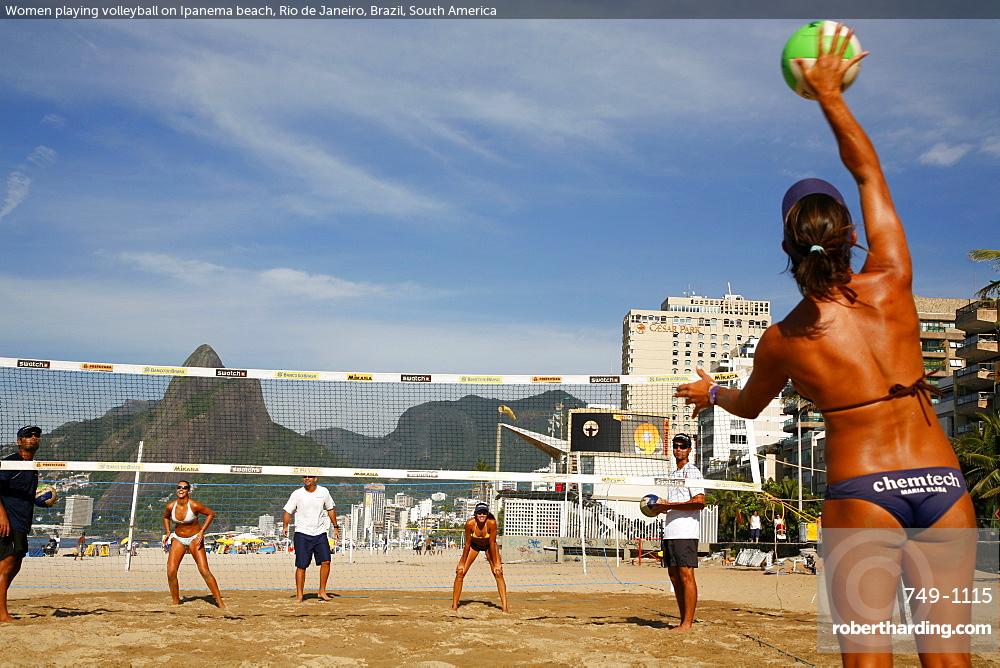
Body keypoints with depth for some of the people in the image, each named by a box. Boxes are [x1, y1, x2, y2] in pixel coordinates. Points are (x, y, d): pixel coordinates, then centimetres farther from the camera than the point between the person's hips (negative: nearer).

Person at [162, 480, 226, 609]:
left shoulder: (194, 505, -20)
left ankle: (220, 601, -4)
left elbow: (211, 513, -8)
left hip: (194, 539, -4)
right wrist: (168, 533, 2)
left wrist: (202, 532, -14)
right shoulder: (170, 506, -8)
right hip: (178, 539, 4)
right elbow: (166, 517, 15)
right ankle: (176, 602, 10)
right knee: (170, 572, -8)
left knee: (204, 571, -12)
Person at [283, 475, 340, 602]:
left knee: (326, 561, -7)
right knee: (301, 565, -2)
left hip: (320, 533, 2)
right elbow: (288, 511, -2)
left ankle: (322, 591, 7)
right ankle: (299, 594, 8)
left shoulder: (324, 492, 4)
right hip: (302, 534, -2)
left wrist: (335, 526, 18)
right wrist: (286, 526, -15)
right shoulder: (297, 494, -3)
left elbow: (330, 509, 16)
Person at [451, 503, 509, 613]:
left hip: (489, 545, -1)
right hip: (474, 545, 1)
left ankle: (505, 606, -8)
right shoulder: (470, 523, -32)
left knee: (498, 573, -12)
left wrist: (495, 564, -17)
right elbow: (467, 544, -19)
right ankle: (454, 606, 1)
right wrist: (462, 563, -12)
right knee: (460, 572, -8)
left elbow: (492, 544, -24)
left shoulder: (492, 522, -34)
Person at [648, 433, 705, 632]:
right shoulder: (673, 475, 22)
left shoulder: (692, 472, -5)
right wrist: (661, 507, 11)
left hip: (686, 532, -9)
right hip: (670, 532, 9)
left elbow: (699, 502, -17)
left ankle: (688, 622, -6)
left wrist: (669, 505, -15)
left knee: (686, 575, -9)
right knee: (674, 575, 9)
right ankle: (683, 620, 15)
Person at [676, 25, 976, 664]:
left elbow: (748, 405, 19)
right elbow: (869, 171, 12)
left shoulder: (783, 340, -4)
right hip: (943, 485, 3)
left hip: (861, 492, -2)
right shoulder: (891, 283, -2)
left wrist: (711, 392, 41)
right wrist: (830, 94, 21)